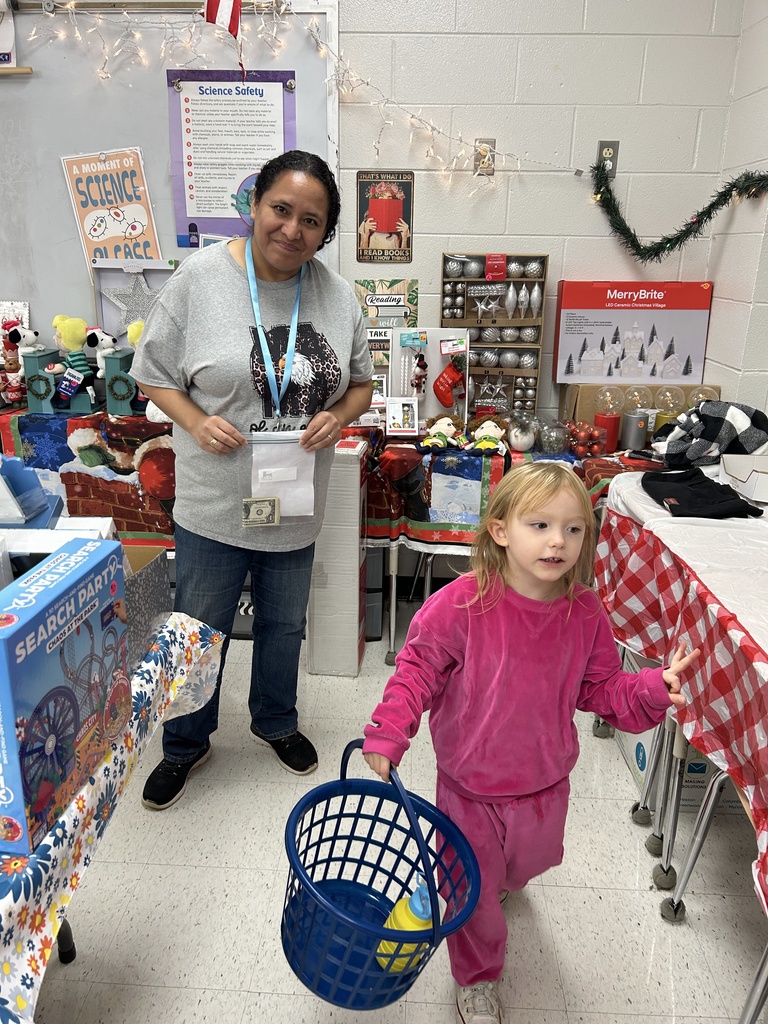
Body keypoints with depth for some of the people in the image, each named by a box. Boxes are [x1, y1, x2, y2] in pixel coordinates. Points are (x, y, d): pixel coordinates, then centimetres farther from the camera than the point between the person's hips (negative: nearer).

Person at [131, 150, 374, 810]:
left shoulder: (338, 296, -1)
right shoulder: (200, 277, -10)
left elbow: (361, 382, 8)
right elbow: (153, 374, -3)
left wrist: (337, 417, -13)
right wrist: (197, 421, -21)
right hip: (213, 505, -2)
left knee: (284, 625, 22)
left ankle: (276, 720, 49)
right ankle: (186, 745, 40)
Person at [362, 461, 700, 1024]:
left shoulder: (585, 613, -13)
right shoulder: (463, 603, -26)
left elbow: (602, 688, -2)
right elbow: (419, 669, -15)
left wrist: (653, 689, -20)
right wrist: (386, 736, -20)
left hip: (545, 782, 4)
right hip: (470, 785, -4)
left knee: (529, 861, 31)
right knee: (473, 890, 15)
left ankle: (500, 882, 69)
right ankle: (477, 979, 46)